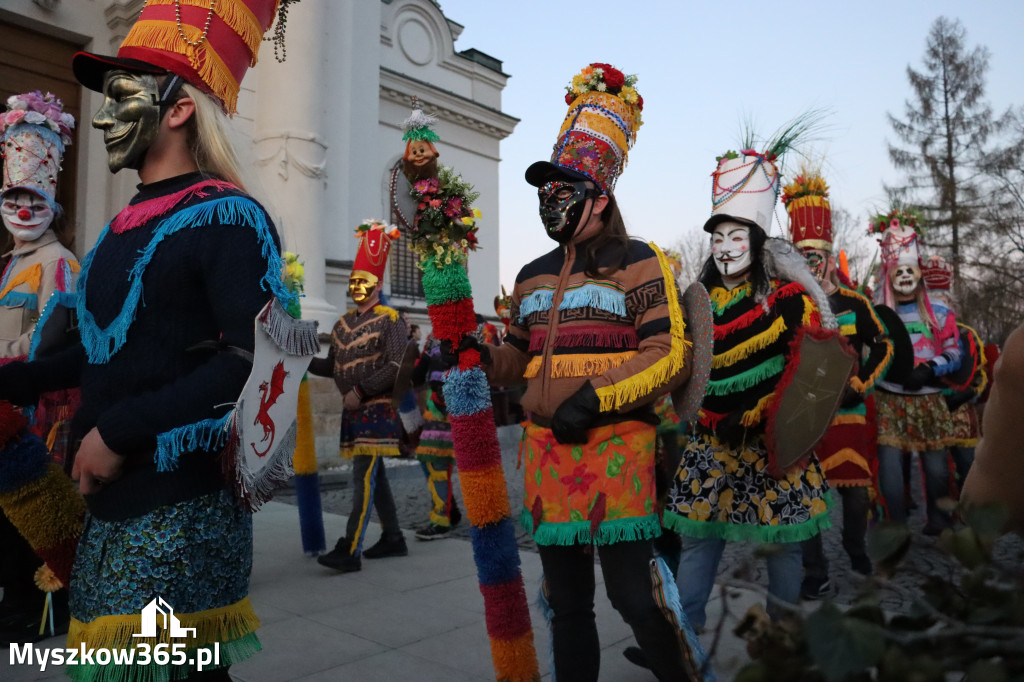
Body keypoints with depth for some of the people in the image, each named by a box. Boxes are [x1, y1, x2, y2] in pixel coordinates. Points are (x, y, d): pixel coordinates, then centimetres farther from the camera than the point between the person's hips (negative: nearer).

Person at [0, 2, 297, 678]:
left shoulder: (226, 217, -11)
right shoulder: (126, 225, 15)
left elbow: (257, 358, -21)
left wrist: (119, 430, -19)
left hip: (179, 505, -8)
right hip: (113, 497, 8)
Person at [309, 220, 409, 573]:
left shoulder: (389, 320, -8)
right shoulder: (342, 324, 13)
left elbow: (397, 367, -16)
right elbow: (333, 366, 16)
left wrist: (361, 391, -19)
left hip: (378, 410, -7)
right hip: (353, 412, 7)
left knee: (364, 477, -10)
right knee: (374, 475, 12)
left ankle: (350, 550, -9)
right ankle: (393, 539, 24)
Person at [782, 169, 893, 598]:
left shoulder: (854, 304, 0)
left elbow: (883, 347, 5)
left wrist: (858, 386, -6)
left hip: (849, 413, 1)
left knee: (856, 491, 10)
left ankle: (856, 549, 39)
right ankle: (816, 573, 15)